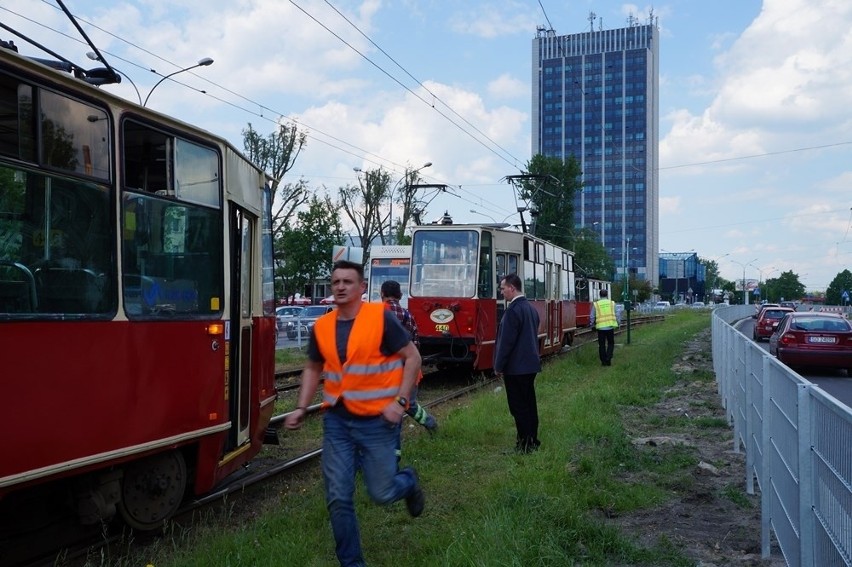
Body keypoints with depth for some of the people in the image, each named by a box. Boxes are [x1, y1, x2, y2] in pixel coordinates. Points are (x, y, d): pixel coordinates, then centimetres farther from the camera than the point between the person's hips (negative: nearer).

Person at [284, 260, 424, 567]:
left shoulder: (381, 318, -11)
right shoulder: (322, 326, 3)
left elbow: (412, 357, -7)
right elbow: (313, 369, 16)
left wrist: (400, 401, -15)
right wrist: (301, 408, 5)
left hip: (376, 421, -4)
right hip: (336, 421, 4)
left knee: (381, 493, 4)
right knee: (338, 498, 4)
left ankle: (409, 481, 39)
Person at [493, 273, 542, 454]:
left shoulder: (513, 310, -18)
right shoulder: (531, 308, 10)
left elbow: (506, 341, -19)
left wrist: (498, 366, -11)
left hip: (515, 367, -9)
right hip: (531, 364, 9)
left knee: (519, 407, -2)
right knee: (529, 404, 14)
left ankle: (525, 444, 2)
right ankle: (532, 440, 21)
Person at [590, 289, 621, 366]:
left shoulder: (596, 304, 1)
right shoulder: (612, 303, 3)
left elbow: (592, 317, 4)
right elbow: (617, 315, 7)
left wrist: (592, 324, 20)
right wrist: (619, 323, 21)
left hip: (600, 327, 0)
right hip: (610, 327, 0)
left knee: (602, 345, 10)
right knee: (610, 343, 13)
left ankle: (603, 361, 12)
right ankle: (608, 359, -2)